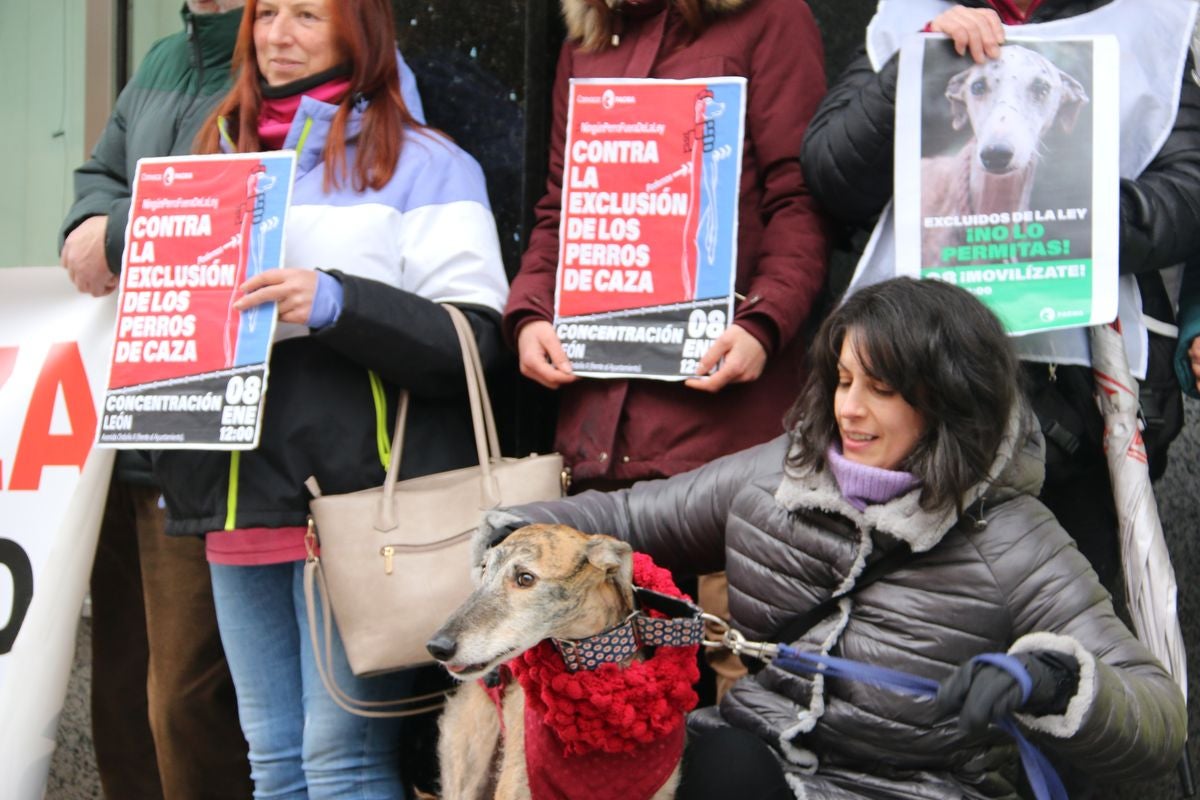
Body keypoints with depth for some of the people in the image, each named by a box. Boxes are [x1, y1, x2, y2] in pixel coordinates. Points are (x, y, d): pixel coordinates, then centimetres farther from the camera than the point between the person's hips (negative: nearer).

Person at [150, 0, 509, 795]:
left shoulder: (422, 162, 1)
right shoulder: (227, 157, 20)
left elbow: (474, 337, -7)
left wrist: (339, 304, -21)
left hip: (358, 499, -6)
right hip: (240, 504, 6)